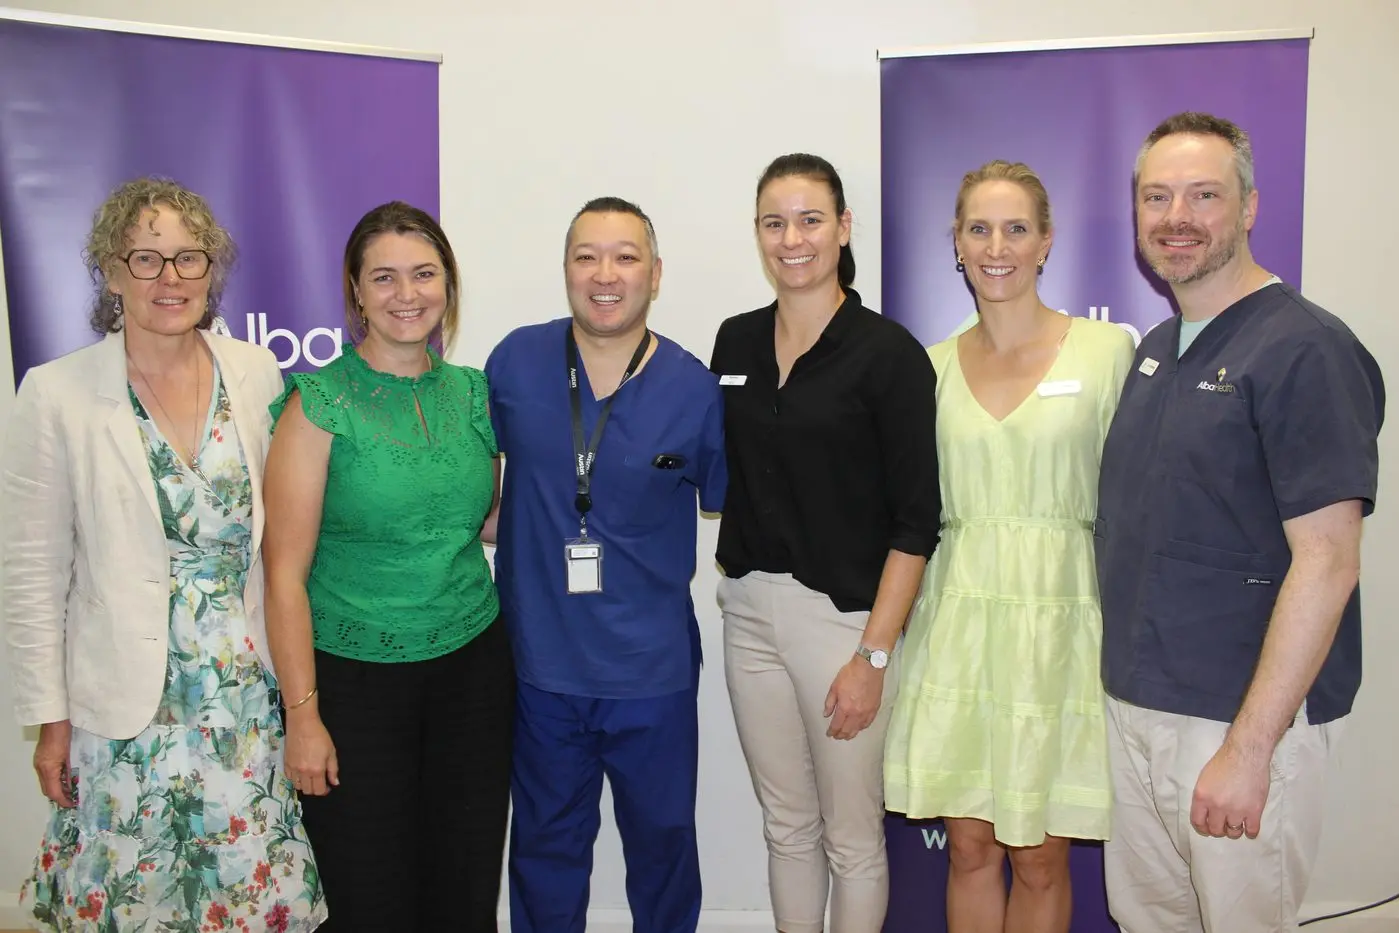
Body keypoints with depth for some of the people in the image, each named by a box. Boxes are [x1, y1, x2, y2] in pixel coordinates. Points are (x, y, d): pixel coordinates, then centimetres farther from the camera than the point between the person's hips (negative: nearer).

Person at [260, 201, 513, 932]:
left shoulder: (472, 392, 4)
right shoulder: (320, 402, -10)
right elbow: (286, 570, -10)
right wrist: (302, 714, -11)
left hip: (470, 670, 4)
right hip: (353, 680, -4)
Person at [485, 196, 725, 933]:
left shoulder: (694, 389, -10)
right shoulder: (515, 361, -6)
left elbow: (724, 501, 1)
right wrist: (501, 545, 7)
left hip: (654, 670, -1)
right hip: (540, 661, 1)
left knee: (662, 838, 20)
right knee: (546, 844, 21)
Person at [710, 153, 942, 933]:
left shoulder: (888, 352, -10)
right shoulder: (736, 342, 6)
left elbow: (916, 520, -11)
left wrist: (873, 655, -14)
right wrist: (739, 591, 6)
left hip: (844, 615, -4)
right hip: (750, 609, 5)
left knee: (851, 835, 9)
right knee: (787, 824, 18)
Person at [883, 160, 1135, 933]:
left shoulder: (1106, 349, -2)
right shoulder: (933, 365, 7)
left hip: (1061, 617, -2)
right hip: (959, 618, 2)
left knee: (1039, 857, 8)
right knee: (970, 847, 11)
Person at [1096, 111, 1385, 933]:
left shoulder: (1306, 350, -14)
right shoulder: (1156, 348, 10)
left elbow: (1327, 562, -19)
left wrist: (1248, 747, -21)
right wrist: (1128, 686, 11)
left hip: (1246, 718, -7)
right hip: (1136, 702, 7)